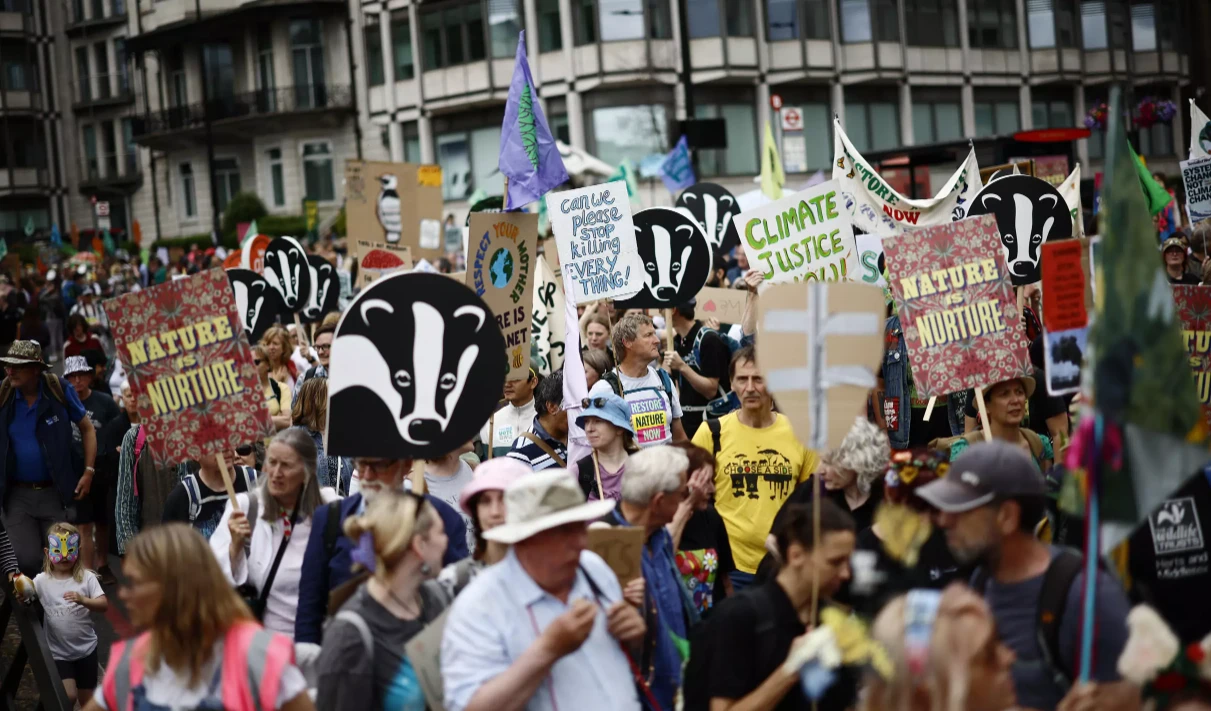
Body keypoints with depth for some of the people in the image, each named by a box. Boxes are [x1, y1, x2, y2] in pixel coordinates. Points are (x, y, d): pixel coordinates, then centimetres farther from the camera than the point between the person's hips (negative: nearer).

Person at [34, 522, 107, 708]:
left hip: (86, 648, 1)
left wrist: (83, 600, -32)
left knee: (87, 701, 13)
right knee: (68, 697, -14)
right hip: (58, 652, -1)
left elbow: (104, 605, -14)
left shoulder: (86, 577, -7)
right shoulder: (42, 581, -6)